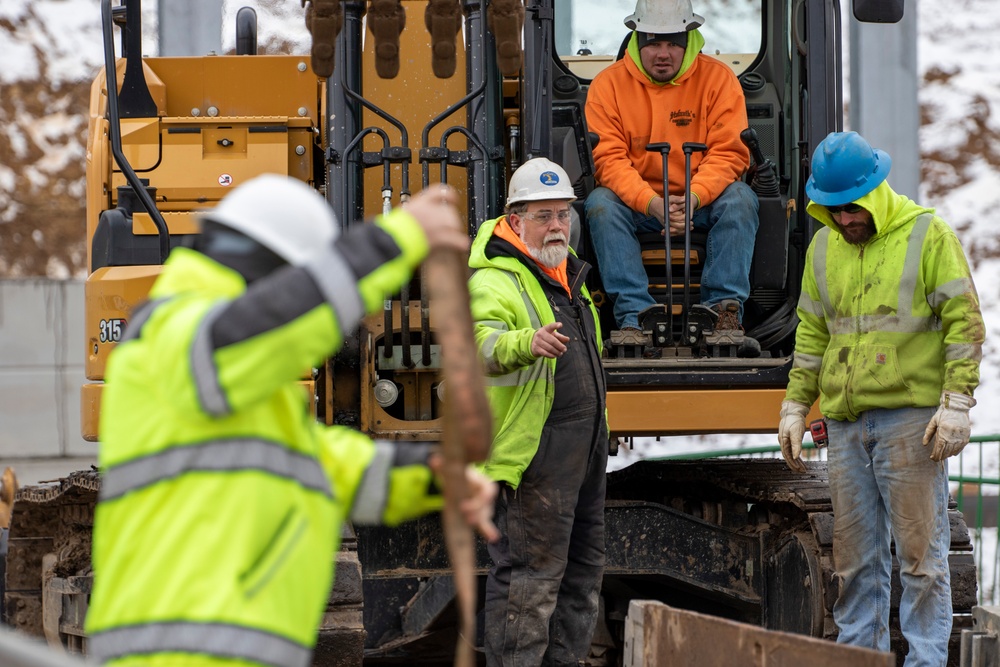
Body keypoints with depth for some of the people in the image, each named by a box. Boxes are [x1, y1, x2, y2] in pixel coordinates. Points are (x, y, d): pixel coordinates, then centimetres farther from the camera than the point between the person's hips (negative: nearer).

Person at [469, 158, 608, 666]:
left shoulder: (565, 272, 17)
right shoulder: (494, 281, -14)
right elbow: (483, 343, -34)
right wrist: (526, 343, -55)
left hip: (584, 445, 10)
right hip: (535, 448, -9)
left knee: (583, 568, 16)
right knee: (530, 572, -10)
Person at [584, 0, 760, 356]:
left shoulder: (717, 78, -2)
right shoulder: (608, 84, -3)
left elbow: (729, 153, -9)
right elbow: (609, 160, -10)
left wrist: (693, 198, -27)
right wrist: (653, 204, -27)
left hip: (701, 203, 0)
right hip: (636, 202, 0)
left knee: (739, 198, -28)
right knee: (600, 204, -29)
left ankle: (725, 311, -32)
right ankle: (634, 317, -36)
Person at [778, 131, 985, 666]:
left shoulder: (927, 235, -3)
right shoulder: (824, 247, 14)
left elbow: (965, 323, -5)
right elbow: (812, 336, 22)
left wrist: (957, 403, -12)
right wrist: (795, 406, 17)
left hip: (910, 416, -5)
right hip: (845, 422, 5)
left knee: (920, 551, -4)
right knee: (854, 557, 7)